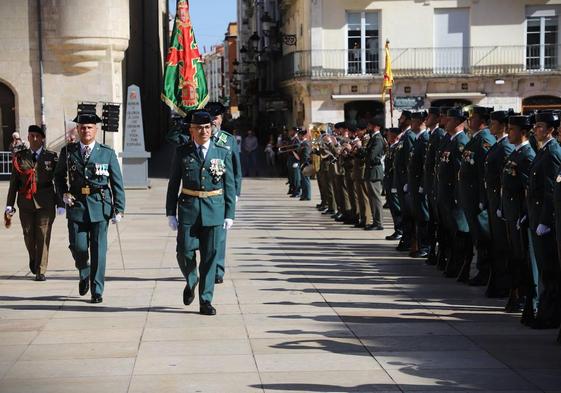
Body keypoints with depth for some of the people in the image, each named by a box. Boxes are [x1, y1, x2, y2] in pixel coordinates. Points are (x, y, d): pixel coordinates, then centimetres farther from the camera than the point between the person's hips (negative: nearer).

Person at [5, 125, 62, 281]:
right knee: (28, 235, 9)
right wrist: (9, 204, 2)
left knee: (43, 237, -5)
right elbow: (13, 182, 8)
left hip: (45, 203, -2)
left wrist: (60, 204, -3)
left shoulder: (51, 157, 3)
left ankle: (40, 271, 2)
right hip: (25, 203, 2)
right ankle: (33, 258, 39)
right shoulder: (19, 157, 7)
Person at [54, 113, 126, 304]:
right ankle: (84, 274, 28)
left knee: (98, 250, -2)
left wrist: (119, 209, -2)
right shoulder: (68, 151, 7)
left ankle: (97, 290, 8)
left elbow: (117, 183, 4)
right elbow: (59, 176, 19)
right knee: (78, 247, -4)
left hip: (100, 207, -1)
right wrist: (63, 193, 1)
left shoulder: (107, 153, 3)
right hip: (76, 205, 1)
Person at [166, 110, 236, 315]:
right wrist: (171, 213, 0)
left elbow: (230, 186, 6)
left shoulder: (223, 153, 4)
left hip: (214, 211, 0)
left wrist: (230, 214, 1)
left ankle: (205, 301, 10)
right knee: (185, 252, -3)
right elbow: (173, 184, 5)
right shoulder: (182, 152, 4)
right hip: (188, 210, 0)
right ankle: (191, 282, 28)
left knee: (210, 256, 2)